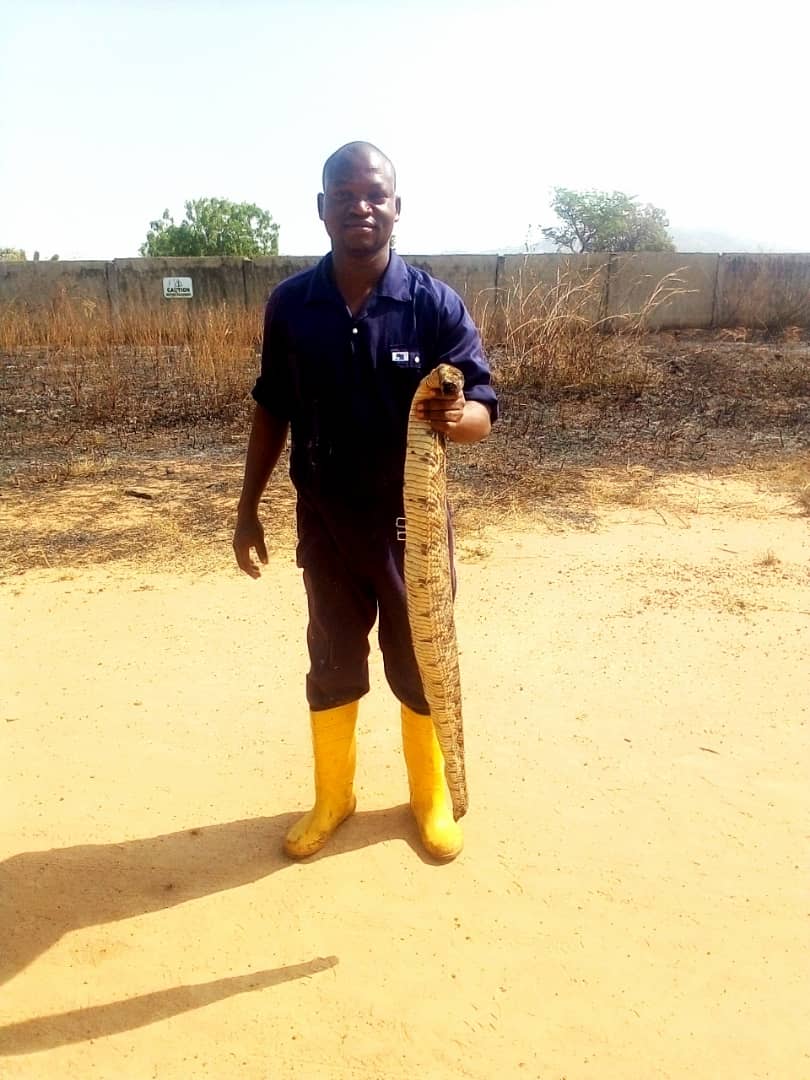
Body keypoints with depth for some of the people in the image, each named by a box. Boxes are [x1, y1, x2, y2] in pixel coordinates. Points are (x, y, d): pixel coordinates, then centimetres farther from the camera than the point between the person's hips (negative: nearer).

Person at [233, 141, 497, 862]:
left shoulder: (436, 304, -10)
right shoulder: (290, 304, -2)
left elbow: (483, 412, -11)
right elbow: (273, 410, 6)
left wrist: (457, 416, -35)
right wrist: (249, 507, 5)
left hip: (411, 518, -2)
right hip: (324, 519, 2)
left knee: (421, 662, 13)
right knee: (332, 663, 16)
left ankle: (432, 797, 36)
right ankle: (332, 797, 38)